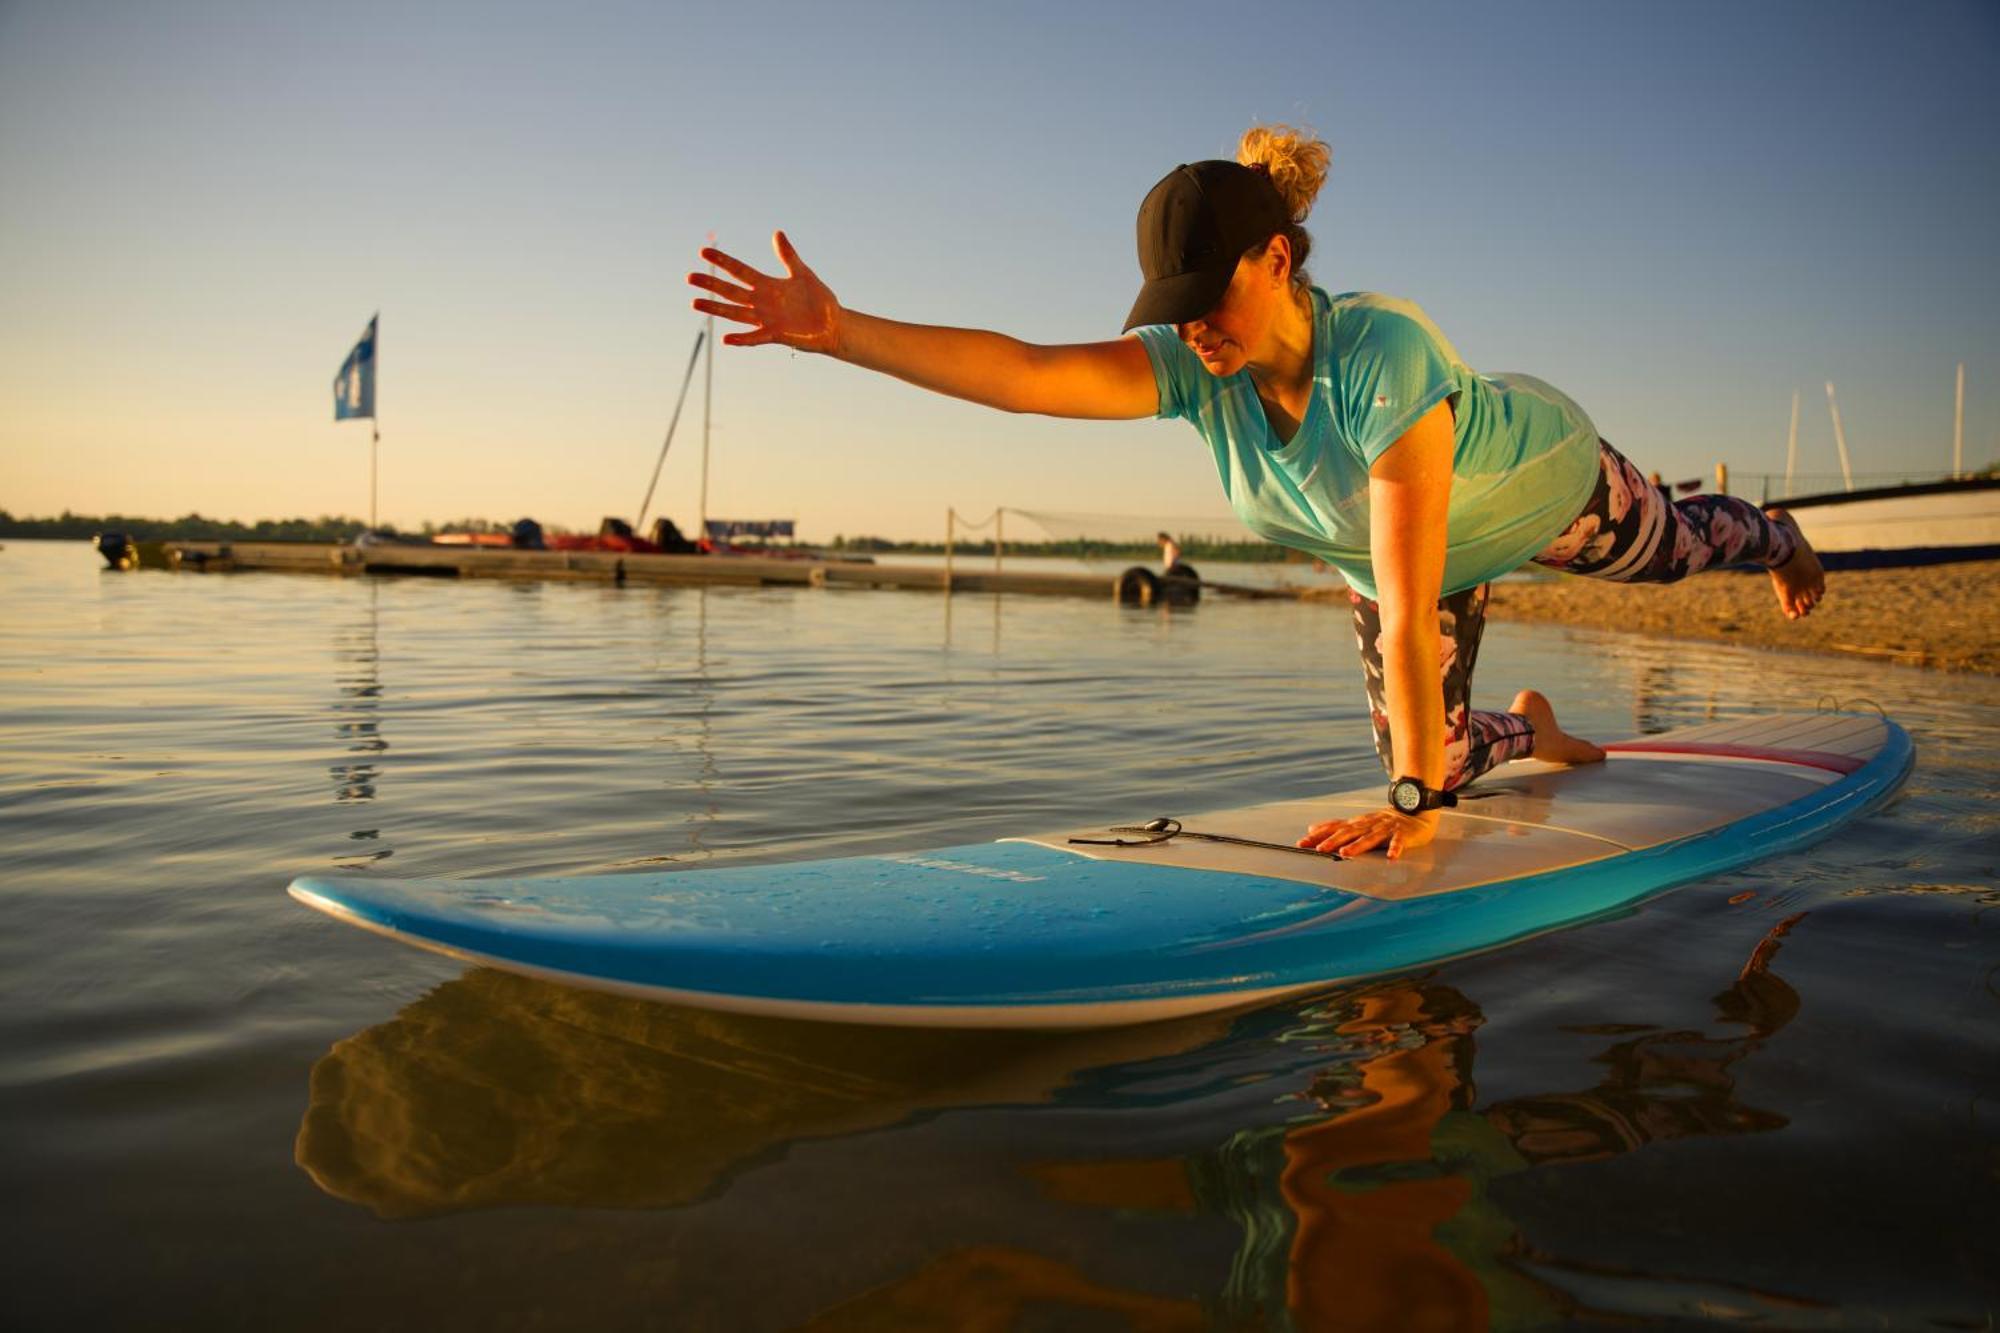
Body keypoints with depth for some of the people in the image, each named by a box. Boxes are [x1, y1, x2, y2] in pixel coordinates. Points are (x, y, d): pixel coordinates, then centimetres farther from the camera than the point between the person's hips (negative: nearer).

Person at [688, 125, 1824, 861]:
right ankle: (1532, 727, 48)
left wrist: (1414, 799, -49)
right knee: (1431, 766, 13)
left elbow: (1407, 606, -50)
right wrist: (838, 331, -55)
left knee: (1675, 549, 28)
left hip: (1542, 480, -4)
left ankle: (1774, 537, 64)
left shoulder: (1387, 356, -47)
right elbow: (1020, 371, -44)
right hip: (1406, 542, 4)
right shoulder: (1197, 370, -31)